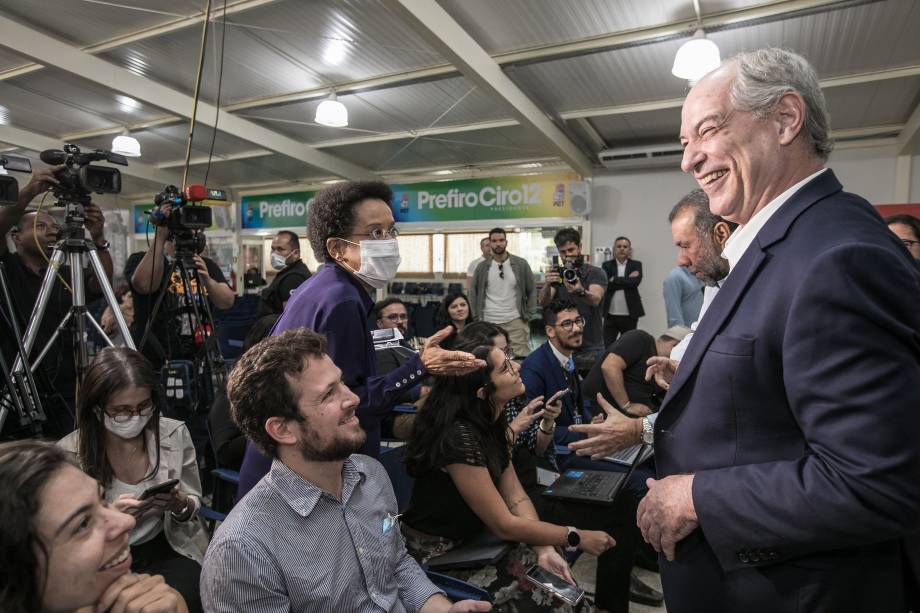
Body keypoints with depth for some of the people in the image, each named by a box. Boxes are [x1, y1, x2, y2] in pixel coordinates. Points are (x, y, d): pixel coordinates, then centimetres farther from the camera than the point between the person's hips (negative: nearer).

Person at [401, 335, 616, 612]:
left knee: (556, 582, 0)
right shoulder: (460, 438, -30)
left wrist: (545, 549, -18)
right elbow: (504, 525, -24)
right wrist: (577, 538, -14)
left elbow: (516, 497, -3)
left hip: (470, 540, 7)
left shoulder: (490, 422, -2)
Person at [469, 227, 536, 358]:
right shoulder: (482, 267, 4)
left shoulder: (521, 264, 1)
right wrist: (477, 316, 3)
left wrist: (527, 315, -1)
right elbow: (473, 291, 11)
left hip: (515, 321, -1)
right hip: (489, 322, 1)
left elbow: (531, 291, 6)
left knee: (522, 358, -3)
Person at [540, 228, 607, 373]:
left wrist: (580, 291, -45)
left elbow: (595, 300, -23)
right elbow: (543, 302, -11)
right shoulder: (558, 275, 6)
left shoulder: (596, 273, -3)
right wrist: (547, 284, -32)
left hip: (591, 349, -2)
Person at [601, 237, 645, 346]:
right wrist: (627, 279, -10)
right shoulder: (607, 265, 6)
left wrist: (615, 280, -10)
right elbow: (606, 284, -11)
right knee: (607, 346, -1)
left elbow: (635, 282, -12)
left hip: (630, 314, 0)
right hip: (610, 315, 0)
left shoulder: (636, 265, 6)